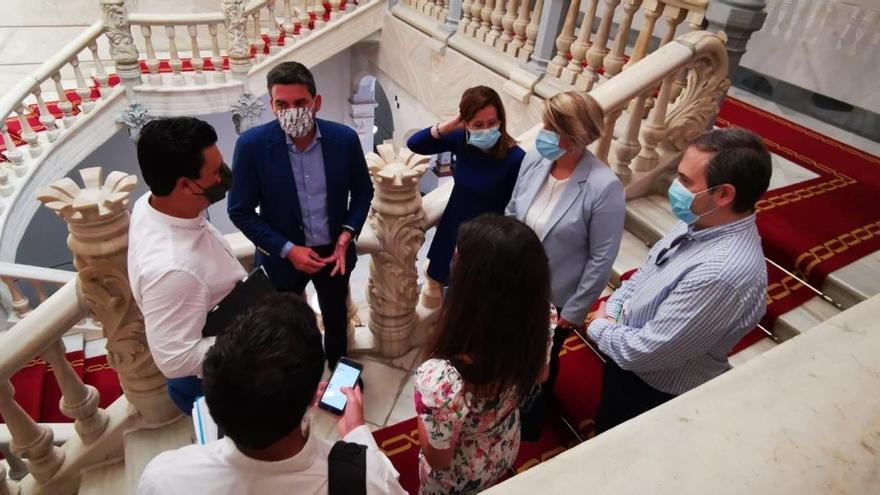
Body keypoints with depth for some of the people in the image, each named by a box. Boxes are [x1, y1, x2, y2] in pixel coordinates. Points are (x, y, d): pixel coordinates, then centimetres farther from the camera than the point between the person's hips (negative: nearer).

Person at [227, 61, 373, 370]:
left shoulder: (344, 139, -15)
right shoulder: (252, 145, -20)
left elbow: (363, 192, 0)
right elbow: (240, 211, -12)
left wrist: (346, 235, -14)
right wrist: (288, 250, -19)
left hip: (333, 250, 2)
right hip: (283, 257, -2)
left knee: (336, 319, 25)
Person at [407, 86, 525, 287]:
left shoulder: (515, 157, -24)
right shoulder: (461, 140, -11)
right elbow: (414, 144, -9)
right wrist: (450, 125, -20)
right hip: (453, 230, 5)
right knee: (439, 278, 26)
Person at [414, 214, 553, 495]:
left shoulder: (443, 378, -47)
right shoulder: (537, 325, -29)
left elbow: (439, 459, -26)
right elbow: (540, 376, -6)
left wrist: (422, 398, -13)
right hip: (507, 452, 4)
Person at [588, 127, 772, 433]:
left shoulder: (722, 273, -39)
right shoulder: (702, 222, -10)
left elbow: (644, 352, -33)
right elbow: (646, 273, 7)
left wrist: (599, 327, -15)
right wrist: (611, 310, -7)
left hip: (654, 393, -7)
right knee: (604, 433, 33)